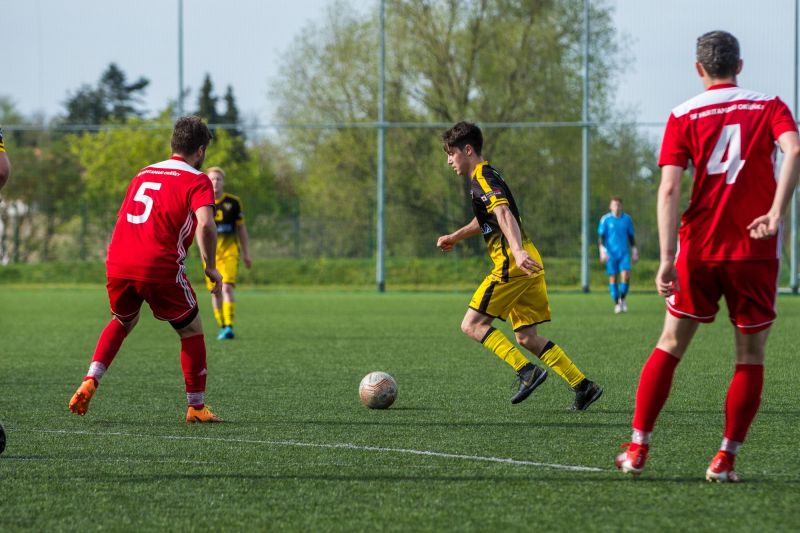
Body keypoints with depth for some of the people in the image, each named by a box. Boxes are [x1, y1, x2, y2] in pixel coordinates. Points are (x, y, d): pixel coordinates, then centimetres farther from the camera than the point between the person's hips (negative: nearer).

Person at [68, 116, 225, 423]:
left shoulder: (144, 173, 22)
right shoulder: (197, 181, 2)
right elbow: (205, 224, -15)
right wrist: (211, 267, -5)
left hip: (117, 264, 6)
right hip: (160, 267, -6)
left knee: (123, 322, 30)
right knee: (192, 331, 13)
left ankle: (89, 383, 13)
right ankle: (196, 407, 15)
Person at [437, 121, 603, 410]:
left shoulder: (483, 179, -9)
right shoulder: (487, 176, 23)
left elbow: (504, 214, -27)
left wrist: (517, 250, -41)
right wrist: (455, 237, 50)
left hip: (512, 265, -10)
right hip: (528, 265, 10)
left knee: (472, 324, -7)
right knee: (526, 337, 10)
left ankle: (527, 371, -17)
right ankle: (583, 386, 4)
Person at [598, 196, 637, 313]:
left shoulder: (627, 219, 7)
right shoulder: (605, 219, -1)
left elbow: (631, 237, 16)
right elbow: (600, 237, -2)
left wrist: (634, 252, 13)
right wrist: (602, 251, -14)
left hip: (624, 253, 1)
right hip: (611, 254, -1)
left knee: (625, 276, -13)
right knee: (613, 278, 0)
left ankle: (622, 299, 9)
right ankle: (617, 304, 9)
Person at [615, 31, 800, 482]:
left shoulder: (684, 117, 4)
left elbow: (669, 187, -7)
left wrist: (667, 257, -11)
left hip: (698, 251, 1)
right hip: (756, 253, -1)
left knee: (671, 346, 12)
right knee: (751, 357, 8)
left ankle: (638, 448, 10)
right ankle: (726, 459, 3)